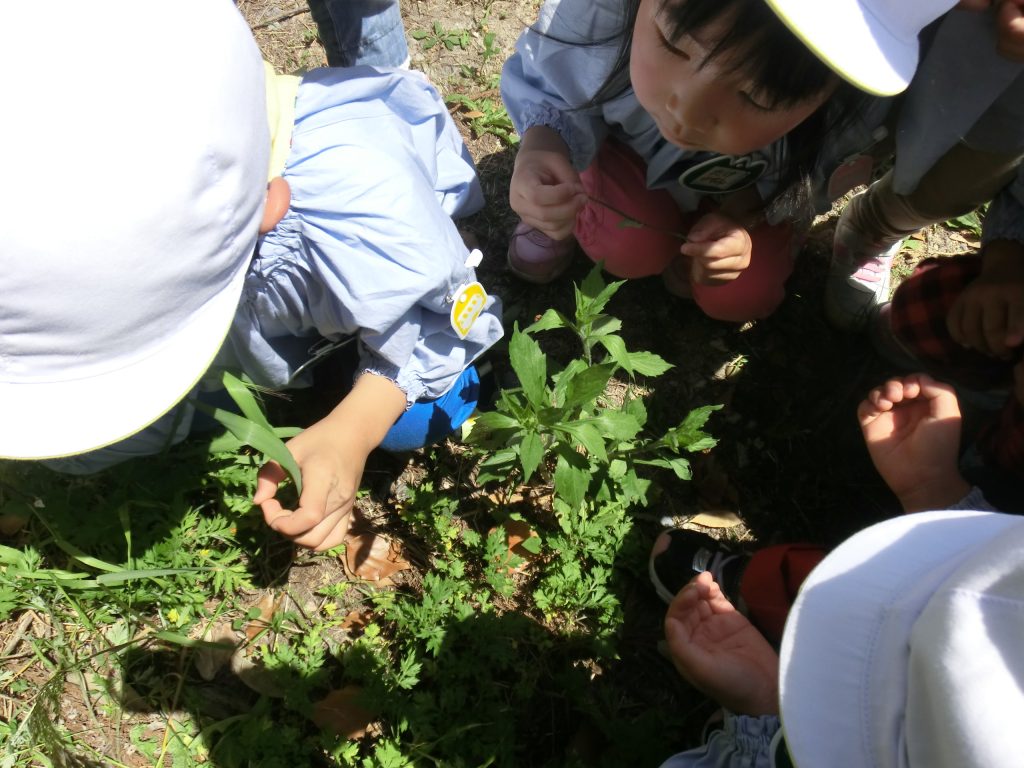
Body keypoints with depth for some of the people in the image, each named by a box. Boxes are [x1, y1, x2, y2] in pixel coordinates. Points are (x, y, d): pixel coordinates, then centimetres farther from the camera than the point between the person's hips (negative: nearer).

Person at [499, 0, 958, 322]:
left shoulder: (855, 106, -36)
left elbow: (806, 176, -11)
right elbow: (549, 91, -21)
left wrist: (743, 214, -31)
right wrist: (542, 147, -44)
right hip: (629, 144, -1)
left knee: (744, 299, -12)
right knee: (632, 250, -25)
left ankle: (683, 230, 18)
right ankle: (573, 207, 9)